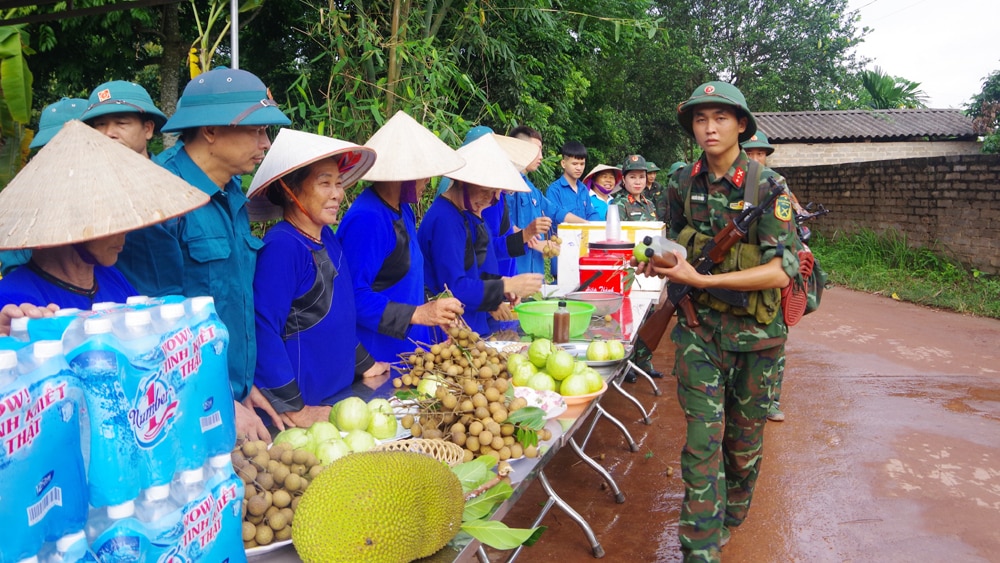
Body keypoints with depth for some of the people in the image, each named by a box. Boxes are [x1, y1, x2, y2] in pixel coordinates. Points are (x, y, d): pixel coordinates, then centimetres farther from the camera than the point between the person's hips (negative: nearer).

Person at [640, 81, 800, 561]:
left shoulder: (768, 186, -12)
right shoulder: (682, 186, 2)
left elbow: (780, 271, -18)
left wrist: (701, 279, -24)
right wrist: (662, 264, -4)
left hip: (756, 335, -2)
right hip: (699, 331, 2)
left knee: (744, 439, 14)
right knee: (702, 438, -5)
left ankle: (730, 519, 38)